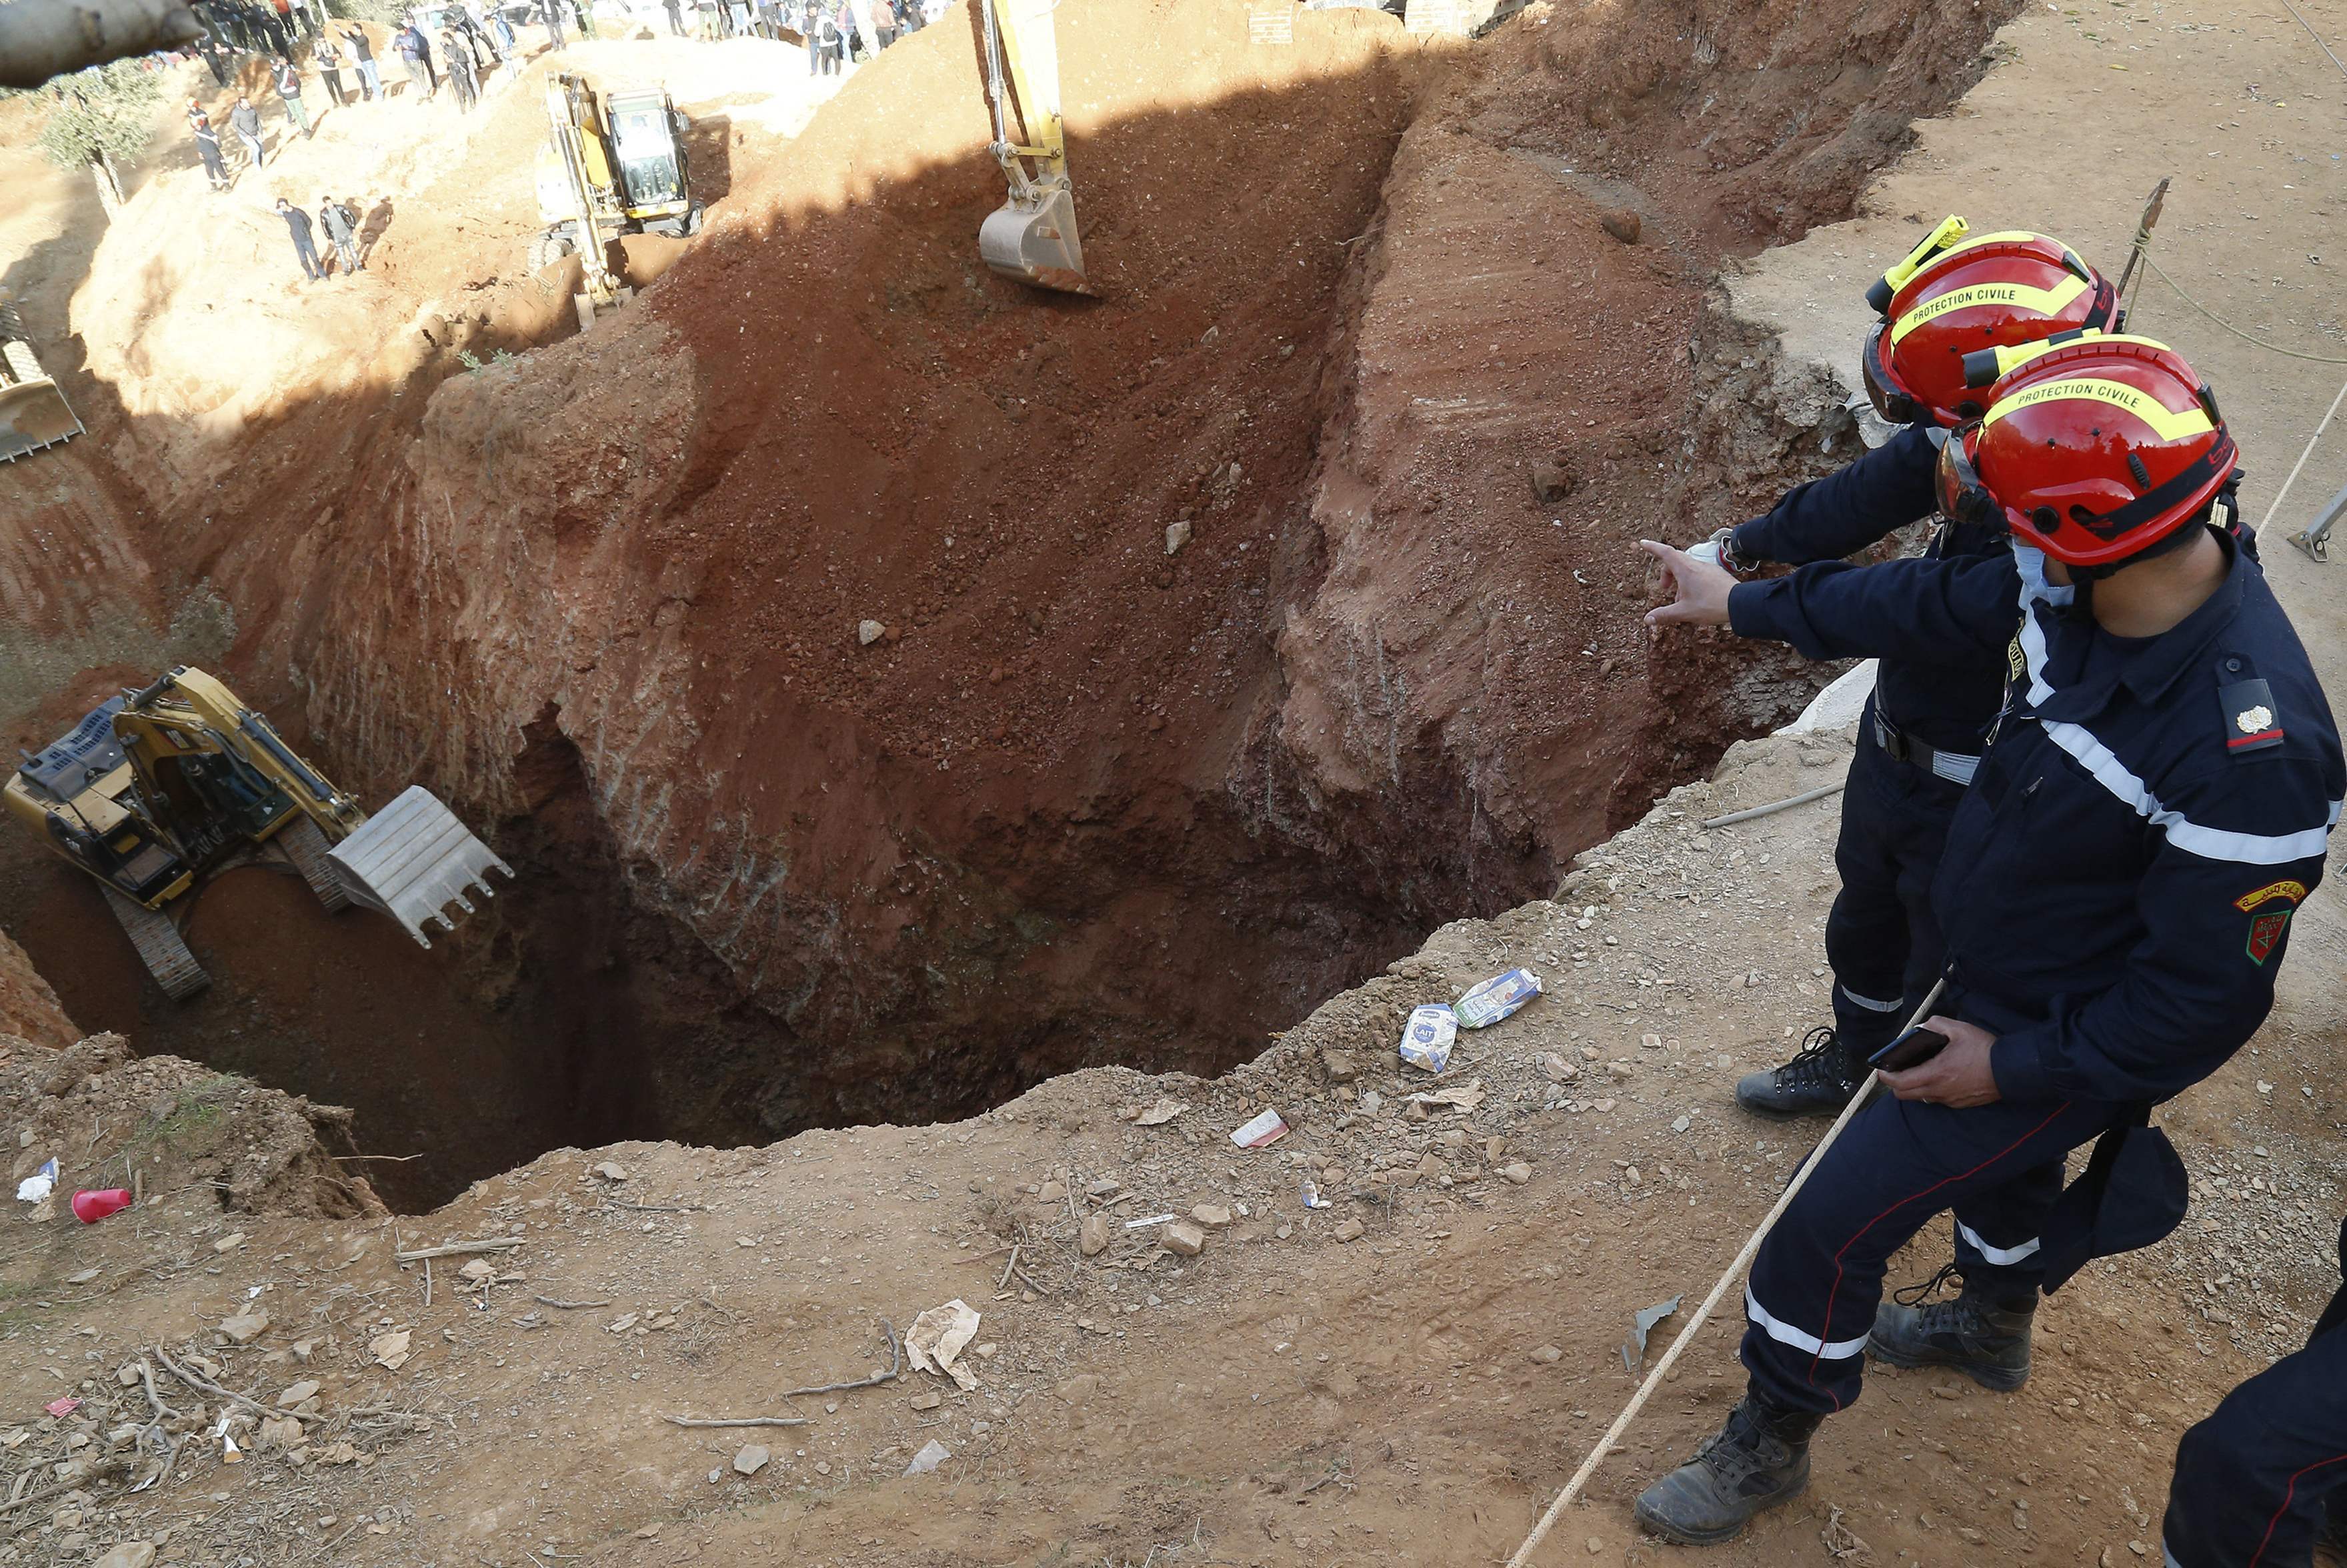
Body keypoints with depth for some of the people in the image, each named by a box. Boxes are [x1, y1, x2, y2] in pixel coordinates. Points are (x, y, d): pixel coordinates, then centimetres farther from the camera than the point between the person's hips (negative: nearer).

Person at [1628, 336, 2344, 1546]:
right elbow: (1935, 603, 2)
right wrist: (1741, 600, 12)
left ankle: (1768, 1444, 27)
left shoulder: (2249, 752, -39)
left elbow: (2204, 994, -28)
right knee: (1995, 1155, 33)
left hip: (2061, 1036, -8)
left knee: (1834, 1221, -1)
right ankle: (1992, 1330, 65)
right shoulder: (2077, 588, -18)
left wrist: (2018, 1063, -17)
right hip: (1991, 971, 8)